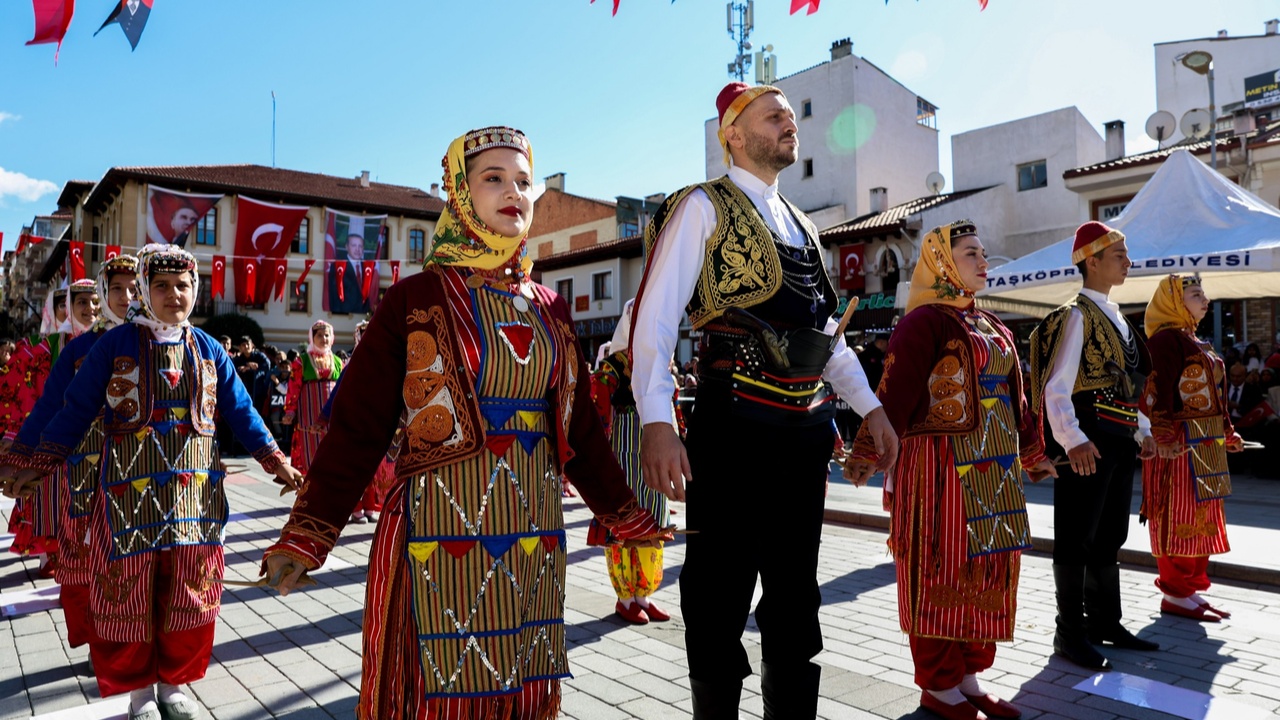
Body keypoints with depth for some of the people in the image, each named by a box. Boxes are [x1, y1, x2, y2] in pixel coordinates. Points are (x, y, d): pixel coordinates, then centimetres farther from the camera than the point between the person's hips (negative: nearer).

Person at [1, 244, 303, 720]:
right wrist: (40, 464, 0)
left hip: (194, 490, 2)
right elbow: (77, 409, 2)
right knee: (128, 591, 6)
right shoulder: (116, 343, -1)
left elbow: (240, 411, 9)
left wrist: (274, 460, 4)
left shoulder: (209, 350, 6)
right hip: (129, 490, -2)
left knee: (188, 592, 7)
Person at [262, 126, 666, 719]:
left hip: (532, 533, 4)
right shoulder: (417, 300, -3)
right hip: (442, 531, -4)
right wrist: (305, 536, -10)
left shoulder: (549, 309, 10)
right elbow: (357, 425, -5)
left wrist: (628, 515, 15)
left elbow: (578, 428, 13)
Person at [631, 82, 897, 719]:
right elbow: (655, 316, -13)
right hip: (735, 423, -7)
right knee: (720, 594, 2)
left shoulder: (800, 226, 21)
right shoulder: (702, 208, -1)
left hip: (804, 427, 7)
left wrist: (870, 407, 16)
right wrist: (655, 421, -24)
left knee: (796, 593, 15)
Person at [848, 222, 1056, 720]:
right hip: (942, 467, -8)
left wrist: (1032, 452, 24)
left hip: (994, 469, 9)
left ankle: (968, 677, 26)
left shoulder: (989, 325, 16)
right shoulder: (924, 321, -10)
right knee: (942, 570, 1)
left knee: (986, 570, 12)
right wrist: (868, 454, -20)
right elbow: (896, 391, -17)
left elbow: (1012, 396, 21)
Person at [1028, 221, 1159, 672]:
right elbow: (1055, 387, -19)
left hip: (1120, 439, 9)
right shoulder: (1076, 315, -11)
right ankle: (1071, 634, 9)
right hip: (1088, 442, -9)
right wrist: (1073, 441, -27)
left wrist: (1143, 431, 18)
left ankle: (1105, 622, 29)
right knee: (1078, 538, -1)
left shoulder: (1114, 316, 17)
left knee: (1110, 535, 16)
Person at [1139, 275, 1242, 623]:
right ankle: (1175, 594, 2)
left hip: (1206, 443, 10)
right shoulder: (1166, 338, -12)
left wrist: (1228, 433, 20)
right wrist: (1164, 438, -26)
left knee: (1202, 516, 13)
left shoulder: (1194, 341, 19)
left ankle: (1191, 587, 22)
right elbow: (1157, 391, -20)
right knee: (1181, 516, -5)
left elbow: (1212, 395, 22)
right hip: (1181, 443, -10)